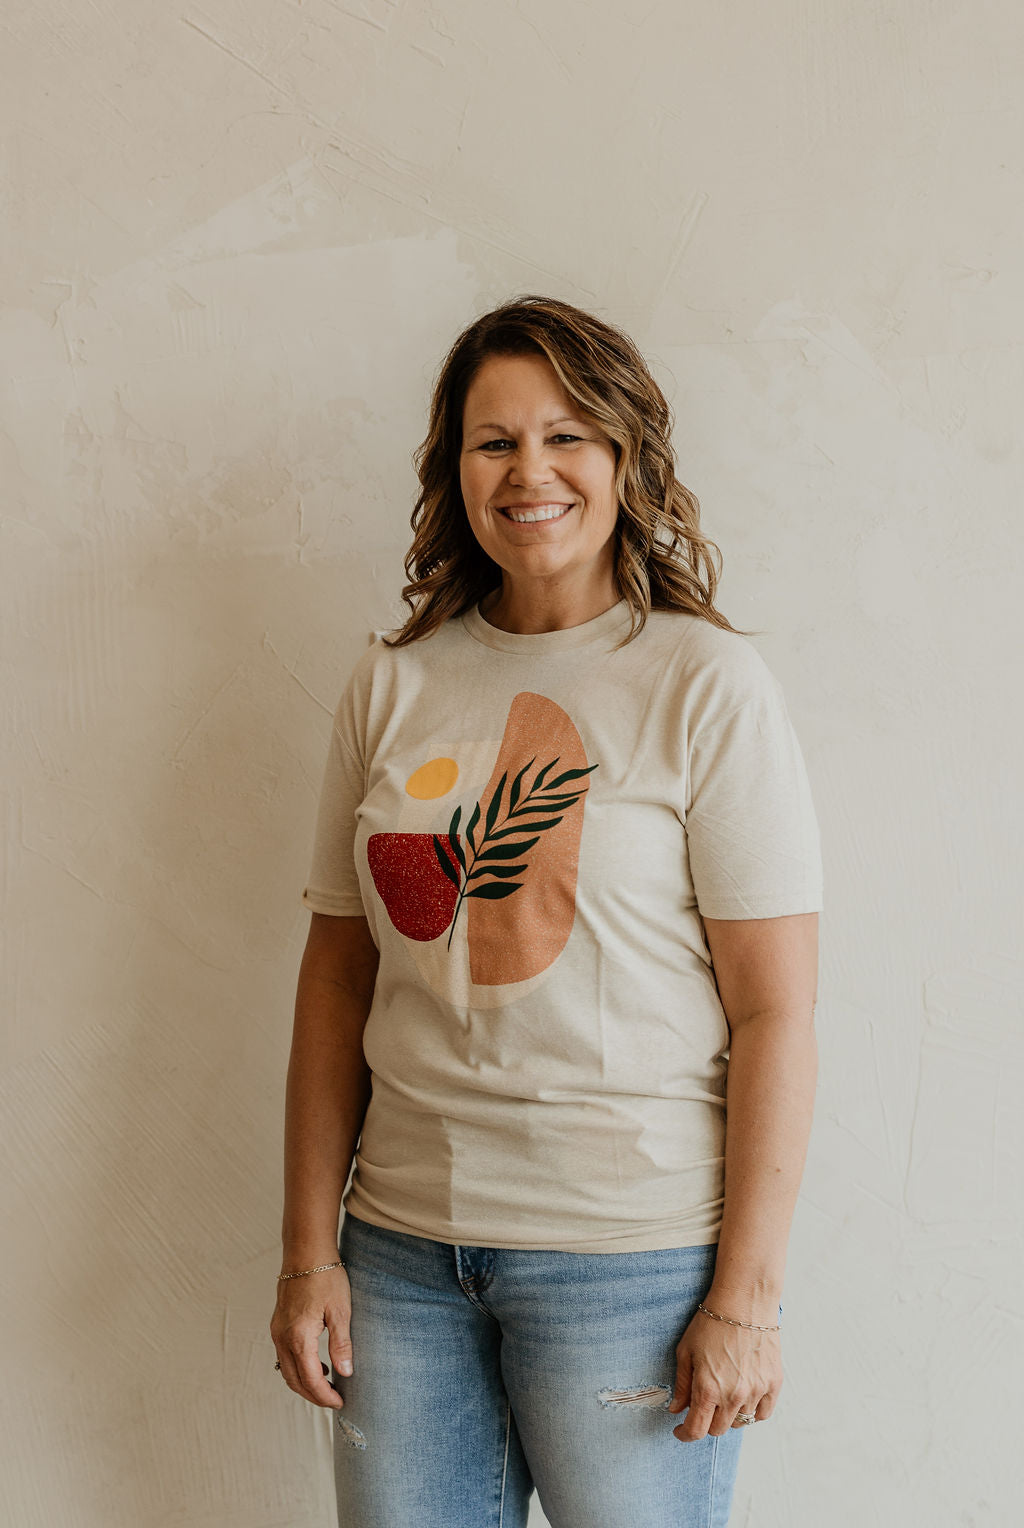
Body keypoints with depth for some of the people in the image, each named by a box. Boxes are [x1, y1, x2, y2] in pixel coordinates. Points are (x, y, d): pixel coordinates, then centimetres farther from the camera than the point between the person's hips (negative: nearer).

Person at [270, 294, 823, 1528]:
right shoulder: (392, 687, 5)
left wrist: (747, 1298, -11)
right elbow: (338, 975, 7)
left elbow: (775, 1011, -9)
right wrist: (310, 1254, 6)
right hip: (406, 1241, 4)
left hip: (632, 1245, -3)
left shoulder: (708, 685, -7)